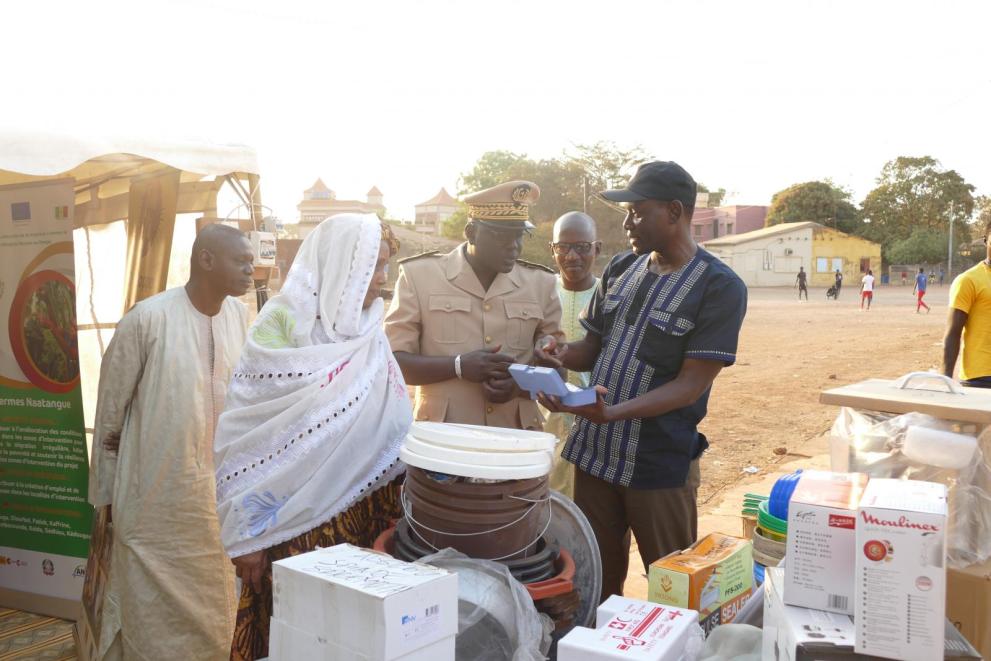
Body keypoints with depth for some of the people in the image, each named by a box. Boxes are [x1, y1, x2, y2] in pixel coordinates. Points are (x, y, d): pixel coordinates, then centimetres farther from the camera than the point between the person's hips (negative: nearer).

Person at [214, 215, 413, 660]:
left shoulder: (368, 331, 6)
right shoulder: (283, 324, -12)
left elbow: (392, 427, 10)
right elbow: (244, 433, -11)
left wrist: (400, 509, 6)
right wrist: (246, 534, -10)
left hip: (364, 517, 5)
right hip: (295, 521, -5)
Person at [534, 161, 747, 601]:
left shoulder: (720, 287, -11)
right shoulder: (620, 269, 7)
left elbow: (690, 384, -17)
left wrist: (612, 413, -30)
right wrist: (563, 354, -11)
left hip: (660, 465, -5)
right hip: (594, 453, 5)